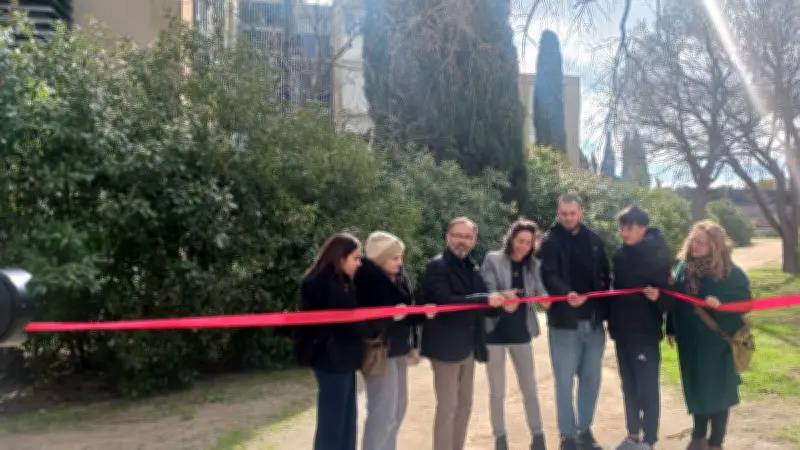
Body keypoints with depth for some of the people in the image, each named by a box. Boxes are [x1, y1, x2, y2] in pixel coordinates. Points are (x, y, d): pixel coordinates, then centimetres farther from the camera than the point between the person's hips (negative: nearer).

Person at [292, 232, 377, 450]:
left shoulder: (338, 282, 13)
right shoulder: (325, 285, -18)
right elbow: (350, 320, -18)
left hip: (340, 357, 10)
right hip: (332, 358, -10)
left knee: (347, 419, 14)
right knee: (332, 423, -3)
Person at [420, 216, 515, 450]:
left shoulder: (472, 267, 12)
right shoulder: (437, 266, -12)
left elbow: (479, 301, 11)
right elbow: (445, 300, -26)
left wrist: (499, 298, -9)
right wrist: (486, 299, -26)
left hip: (468, 346, 8)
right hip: (446, 345, -8)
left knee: (464, 405, 15)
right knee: (447, 407, -4)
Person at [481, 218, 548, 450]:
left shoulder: (533, 265, 4)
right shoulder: (492, 259, -7)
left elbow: (540, 291, -5)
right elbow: (487, 292, -14)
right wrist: (502, 303, -34)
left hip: (521, 330, 3)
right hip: (495, 330, -3)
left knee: (530, 387, 10)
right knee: (497, 391, 7)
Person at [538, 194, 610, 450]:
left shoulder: (594, 239, 9)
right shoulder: (551, 240, -3)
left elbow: (605, 275, 11)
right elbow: (549, 276, -16)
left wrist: (605, 309, 0)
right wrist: (567, 294, -35)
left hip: (593, 321, 4)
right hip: (564, 322, -4)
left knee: (591, 379, 12)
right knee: (565, 382, 4)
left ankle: (585, 429, 27)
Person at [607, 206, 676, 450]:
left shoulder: (658, 256, -12)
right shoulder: (620, 255, 5)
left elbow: (670, 298, -16)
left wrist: (658, 296, -37)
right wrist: (611, 320, 10)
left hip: (645, 334, -6)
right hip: (622, 332, 6)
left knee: (647, 389, 2)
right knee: (629, 387, 15)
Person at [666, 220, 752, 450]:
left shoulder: (730, 272, -13)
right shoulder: (683, 266, 0)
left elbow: (745, 302, -11)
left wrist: (721, 304, -29)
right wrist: (671, 328, 10)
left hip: (718, 342, -4)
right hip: (690, 341, 4)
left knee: (717, 390, 6)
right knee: (695, 388, 15)